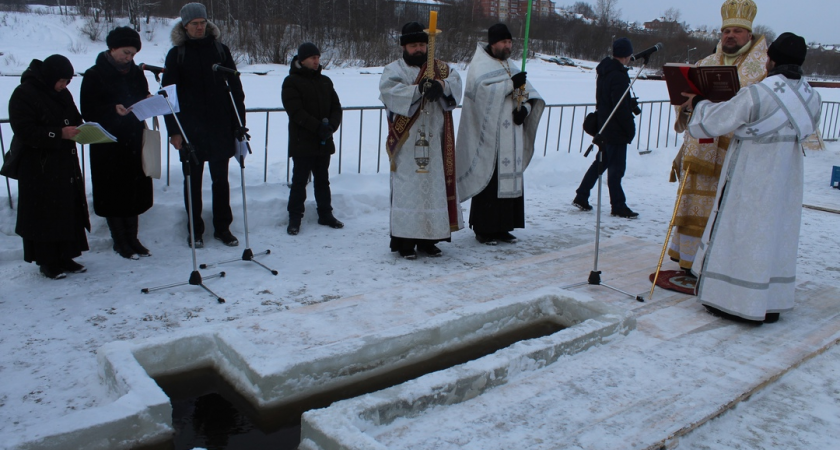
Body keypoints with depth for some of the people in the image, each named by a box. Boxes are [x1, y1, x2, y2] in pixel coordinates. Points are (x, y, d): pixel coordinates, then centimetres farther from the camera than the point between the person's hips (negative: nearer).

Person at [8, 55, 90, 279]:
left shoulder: (63, 94, 12)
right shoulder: (23, 94, -12)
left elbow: (75, 119, 21)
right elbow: (25, 131, -18)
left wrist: (80, 129, -2)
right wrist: (59, 134, -24)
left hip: (66, 162, 7)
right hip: (39, 167, -7)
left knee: (70, 209, 9)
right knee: (44, 214, 0)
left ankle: (65, 256, 19)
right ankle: (47, 261, 10)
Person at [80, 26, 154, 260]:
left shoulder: (136, 73, 10)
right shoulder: (94, 75, -5)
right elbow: (88, 111, -10)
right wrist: (114, 110, -25)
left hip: (134, 142, 5)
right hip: (108, 146, -5)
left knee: (134, 191, 9)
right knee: (113, 193, 3)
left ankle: (132, 238, 20)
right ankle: (120, 241, 14)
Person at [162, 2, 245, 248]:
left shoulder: (220, 50, 6)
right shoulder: (176, 54, 2)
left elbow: (235, 87, 7)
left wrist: (239, 123, 1)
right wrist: (173, 130, -5)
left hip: (221, 127, 1)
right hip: (190, 129, -1)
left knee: (221, 179, 7)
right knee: (193, 180, 7)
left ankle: (223, 227, 18)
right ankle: (195, 229, 18)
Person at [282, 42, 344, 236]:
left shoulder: (325, 81, 12)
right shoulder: (291, 82, -5)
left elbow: (336, 107, 9)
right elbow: (296, 111, -15)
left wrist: (331, 125, -11)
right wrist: (318, 126, -22)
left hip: (324, 142, 5)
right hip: (302, 142, -5)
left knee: (322, 180, 14)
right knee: (299, 181, 0)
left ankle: (325, 214, 24)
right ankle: (295, 218, 9)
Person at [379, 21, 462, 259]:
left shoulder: (440, 68, 14)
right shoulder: (394, 70, 2)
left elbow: (455, 82, -4)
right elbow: (389, 92, -17)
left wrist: (441, 84, -26)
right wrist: (418, 89, -30)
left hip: (434, 142, 4)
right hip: (407, 142, -4)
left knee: (434, 185, 6)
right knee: (407, 188, -4)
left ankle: (427, 238, 16)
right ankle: (404, 239, 2)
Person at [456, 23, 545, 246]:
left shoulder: (511, 66, 18)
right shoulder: (480, 66, -4)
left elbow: (529, 93, 15)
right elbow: (482, 90, -23)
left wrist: (525, 108, -6)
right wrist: (511, 83, -22)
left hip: (510, 138, 7)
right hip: (489, 138, -7)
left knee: (510, 179, 8)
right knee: (488, 182, -5)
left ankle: (502, 227, 17)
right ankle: (483, 229, 4)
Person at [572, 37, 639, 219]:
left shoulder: (604, 71, 10)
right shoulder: (619, 75, -20)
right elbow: (621, 107, -22)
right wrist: (630, 129, -13)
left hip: (603, 126, 9)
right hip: (616, 130, -9)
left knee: (601, 162, 18)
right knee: (616, 167, -1)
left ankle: (581, 197, 21)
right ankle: (618, 206, 7)